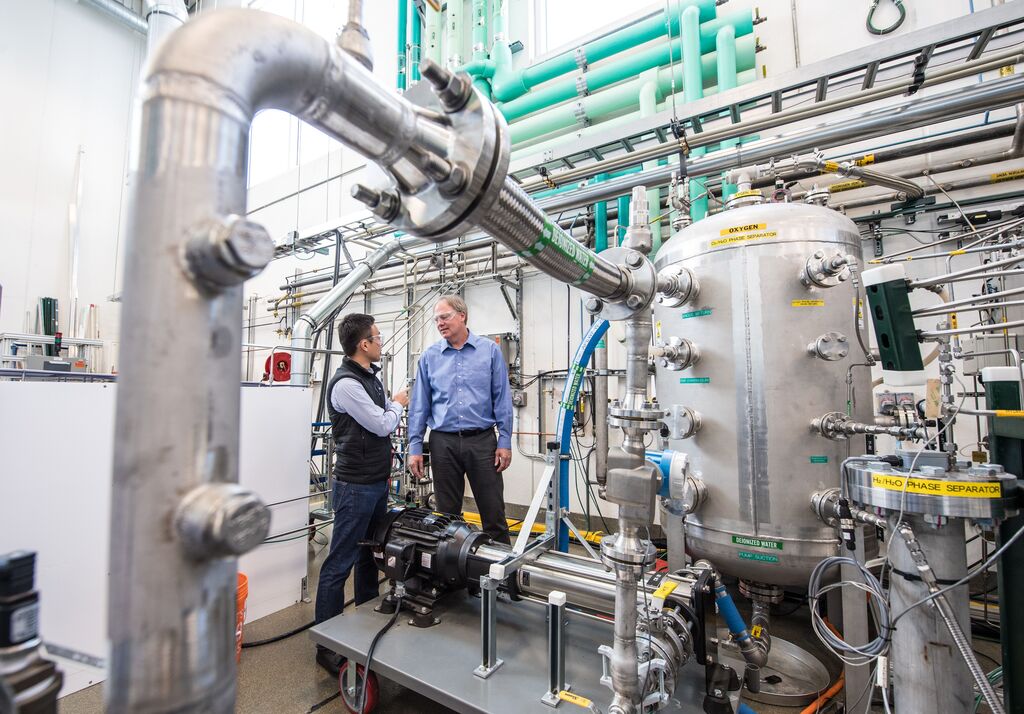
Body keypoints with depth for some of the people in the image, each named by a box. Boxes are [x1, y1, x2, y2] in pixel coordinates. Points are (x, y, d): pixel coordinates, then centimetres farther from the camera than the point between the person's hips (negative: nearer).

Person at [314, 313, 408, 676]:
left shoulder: (371, 377, 10)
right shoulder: (345, 383, -19)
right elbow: (382, 425, -18)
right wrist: (397, 404, 1)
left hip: (377, 483, 9)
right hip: (355, 486, -9)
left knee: (369, 554, 19)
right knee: (339, 563, 2)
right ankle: (327, 644, 15)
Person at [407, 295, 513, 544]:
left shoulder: (490, 351, 0)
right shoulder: (429, 356, 6)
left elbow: (502, 399, 0)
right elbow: (419, 405, 6)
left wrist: (505, 442, -5)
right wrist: (415, 447, 2)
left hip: (482, 441, -1)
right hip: (443, 442, 2)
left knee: (494, 513, 5)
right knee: (447, 514, 14)